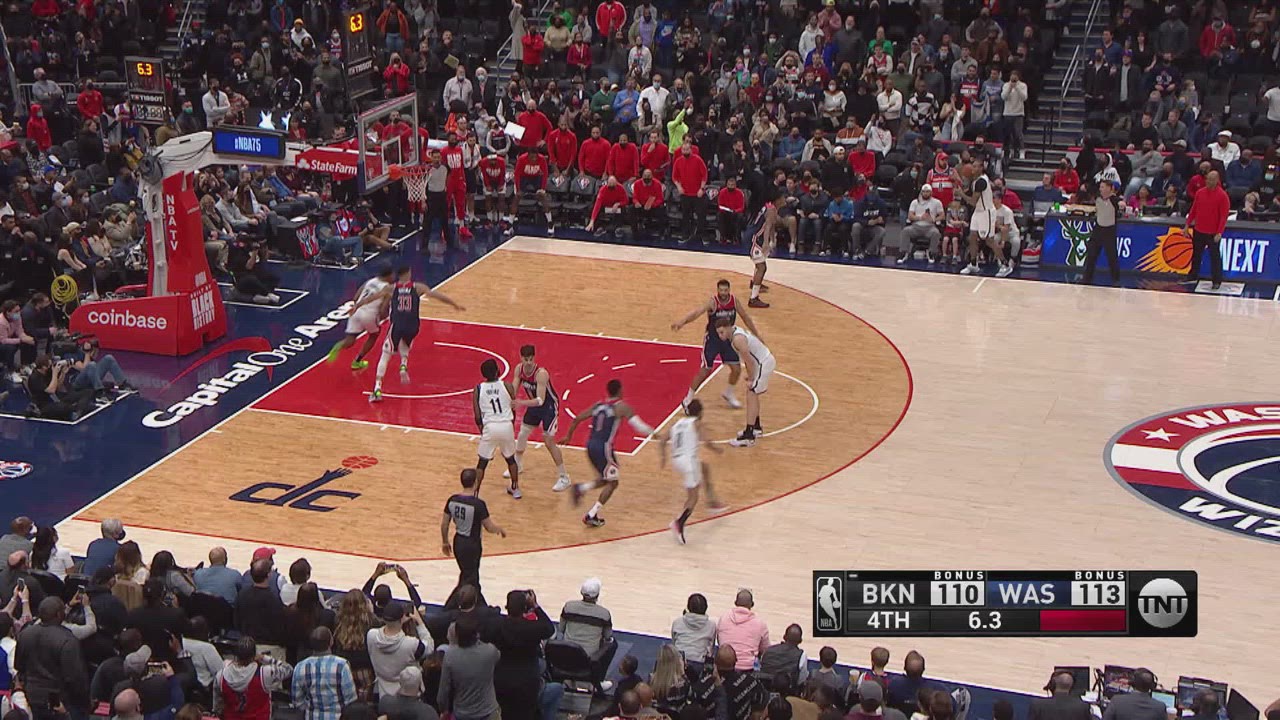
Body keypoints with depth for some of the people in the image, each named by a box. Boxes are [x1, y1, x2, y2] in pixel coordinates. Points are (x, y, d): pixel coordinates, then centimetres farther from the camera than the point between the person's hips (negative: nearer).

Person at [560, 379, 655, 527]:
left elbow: (577, 418, 18)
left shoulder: (599, 405, 16)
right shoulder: (621, 406, -3)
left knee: (605, 479, 25)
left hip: (590, 445, 7)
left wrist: (568, 436, 29)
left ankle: (580, 488, 2)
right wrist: (653, 433, -3)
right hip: (604, 447, -7)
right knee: (612, 483, 8)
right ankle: (591, 516, 1)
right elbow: (637, 424, -14)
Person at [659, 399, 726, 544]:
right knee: (693, 497, -3)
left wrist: (663, 456, 18)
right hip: (689, 459, -7)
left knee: (704, 468, 33)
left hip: (676, 460, 7)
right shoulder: (696, 423, -1)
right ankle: (679, 523, -25)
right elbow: (706, 442, -11)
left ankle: (712, 501, 37)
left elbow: (664, 438, 11)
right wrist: (717, 449, 7)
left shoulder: (679, 422, 17)